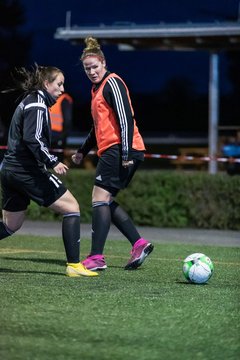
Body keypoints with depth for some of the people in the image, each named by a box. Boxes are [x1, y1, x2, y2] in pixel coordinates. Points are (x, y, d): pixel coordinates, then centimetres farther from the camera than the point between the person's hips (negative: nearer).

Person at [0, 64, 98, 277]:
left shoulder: (28, 102, 20)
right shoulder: (37, 104, -11)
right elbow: (32, 138, -22)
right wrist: (52, 162, -22)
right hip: (28, 171, -10)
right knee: (72, 207, -3)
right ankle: (74, 265, -7)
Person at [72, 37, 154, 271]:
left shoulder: (112, 83, -8)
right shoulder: (97, 89, 21)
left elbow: (125, 119, -17)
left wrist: (126, 153, -22)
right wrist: (83, 151, 32)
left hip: (119, 149, -10)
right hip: (110, 151, 10)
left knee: (100, 199, -11)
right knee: (106, 202, 9)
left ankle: (96, 258, -13)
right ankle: (139, 244, 6)